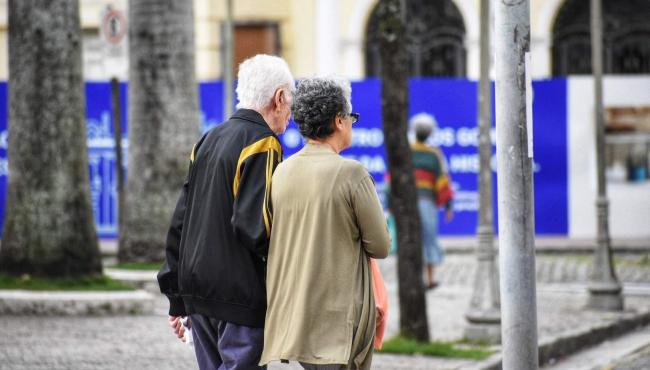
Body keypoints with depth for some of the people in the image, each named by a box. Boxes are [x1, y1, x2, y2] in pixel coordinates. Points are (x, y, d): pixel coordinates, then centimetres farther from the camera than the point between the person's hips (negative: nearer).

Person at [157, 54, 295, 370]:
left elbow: (179, 221, 15)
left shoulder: (207, 141, 13)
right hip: (242, 295, -8)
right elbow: (254, 227, -21)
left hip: (197, 291, 8)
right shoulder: (263, 146, -12)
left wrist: (177, 299, 19)